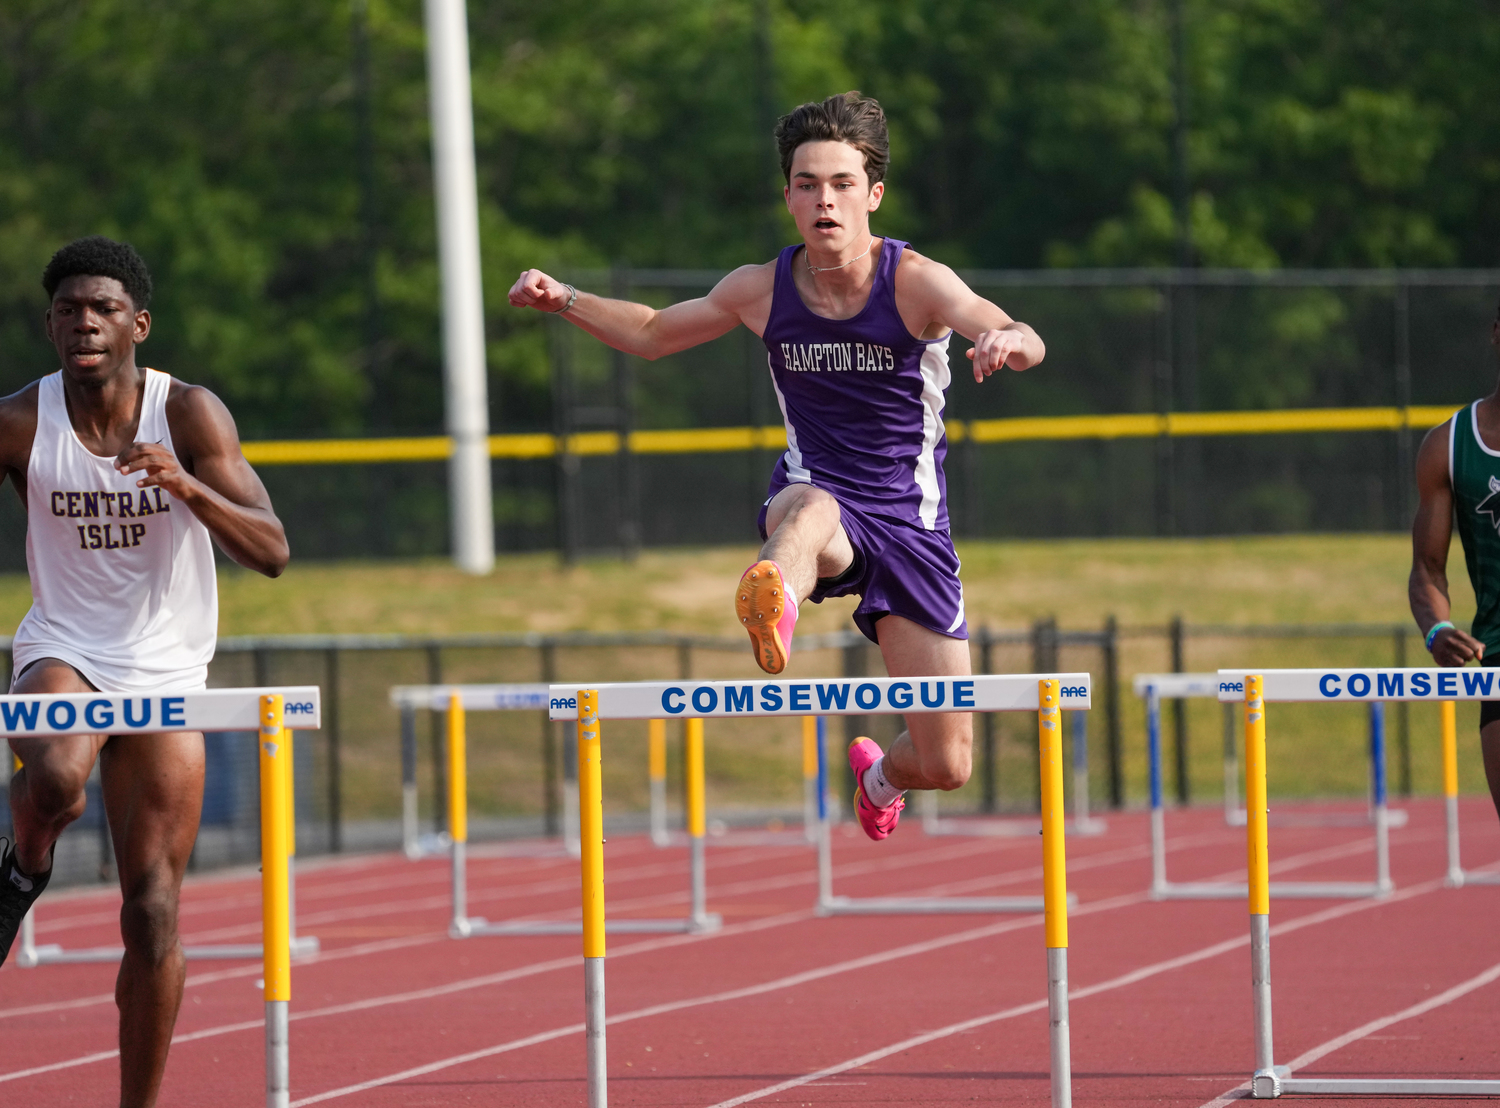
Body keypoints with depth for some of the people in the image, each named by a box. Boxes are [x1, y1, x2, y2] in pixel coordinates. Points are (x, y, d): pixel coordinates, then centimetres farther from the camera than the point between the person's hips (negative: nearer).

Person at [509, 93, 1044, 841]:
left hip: (910, 521, 0)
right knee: (809, 504, -42)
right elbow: (652, 334, 15)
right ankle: (773, 606, -78)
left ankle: (881, 774, 39)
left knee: (946, 766, 0)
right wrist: (565, 301, -1)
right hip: (818, 504, 0)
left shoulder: (915, 282, -12)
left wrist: (1008, 339, -52)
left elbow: (1027, 345, -28)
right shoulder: (762, 290, -3)